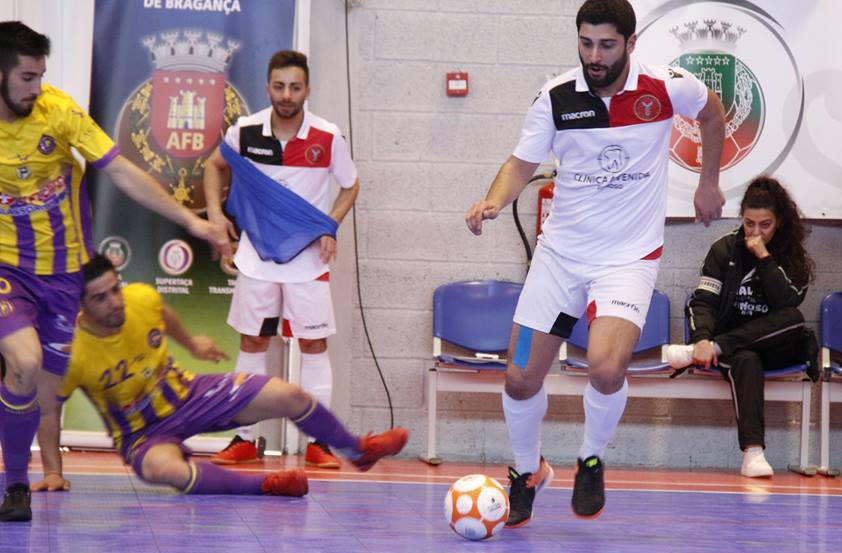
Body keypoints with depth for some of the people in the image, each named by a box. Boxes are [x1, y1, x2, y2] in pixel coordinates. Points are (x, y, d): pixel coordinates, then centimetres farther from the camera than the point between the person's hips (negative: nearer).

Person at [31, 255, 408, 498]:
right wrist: (53, 472, -18)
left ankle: (358, 450, 22)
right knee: (162, 468, -43)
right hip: (143, 433, -4)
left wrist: (190, 343, 28)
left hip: (188, 393, 4)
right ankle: (264, 485, -31)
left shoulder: (143, 298, -17)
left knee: (289, 396, -6)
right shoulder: (72, 352, -29)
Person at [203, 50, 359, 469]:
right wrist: (215, 211, 0)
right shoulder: (245, 132, -6)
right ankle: (244, 439, 12)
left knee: (314, 344, -1)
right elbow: (216, 165, 14)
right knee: (251, 343, 5)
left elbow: (350, 186, 6)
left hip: (308, 257, -1)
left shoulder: (327, 137, -10)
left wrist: (330, 227, -8)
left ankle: (318, 442, 4)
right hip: (257, 253, 1)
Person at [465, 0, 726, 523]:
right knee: (521, 380, 2)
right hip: (560, 252, 3)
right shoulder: (556, 97, -8)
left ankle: (592, 462, 4)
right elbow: (523, 162, 0)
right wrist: (494, 202, -19)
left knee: (606, 368, -26)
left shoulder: (667, 87, -11)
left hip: (629, 257, -2)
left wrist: (709, 182, 16)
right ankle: (528, 470, 31)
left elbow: (712, 112, 12)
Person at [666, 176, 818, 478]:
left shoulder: (793, 257, 4)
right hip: (734, 348, -1)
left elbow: (788, 304, -13)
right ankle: (752, 451, -55)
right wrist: (703, 338, -23)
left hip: (774, 346, 1)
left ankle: (693, 353, -35)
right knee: (746, 361, -38)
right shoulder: (724, 249, 3)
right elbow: (703, 302, -4)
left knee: (795, 319, -33)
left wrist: (764, 256, -15)